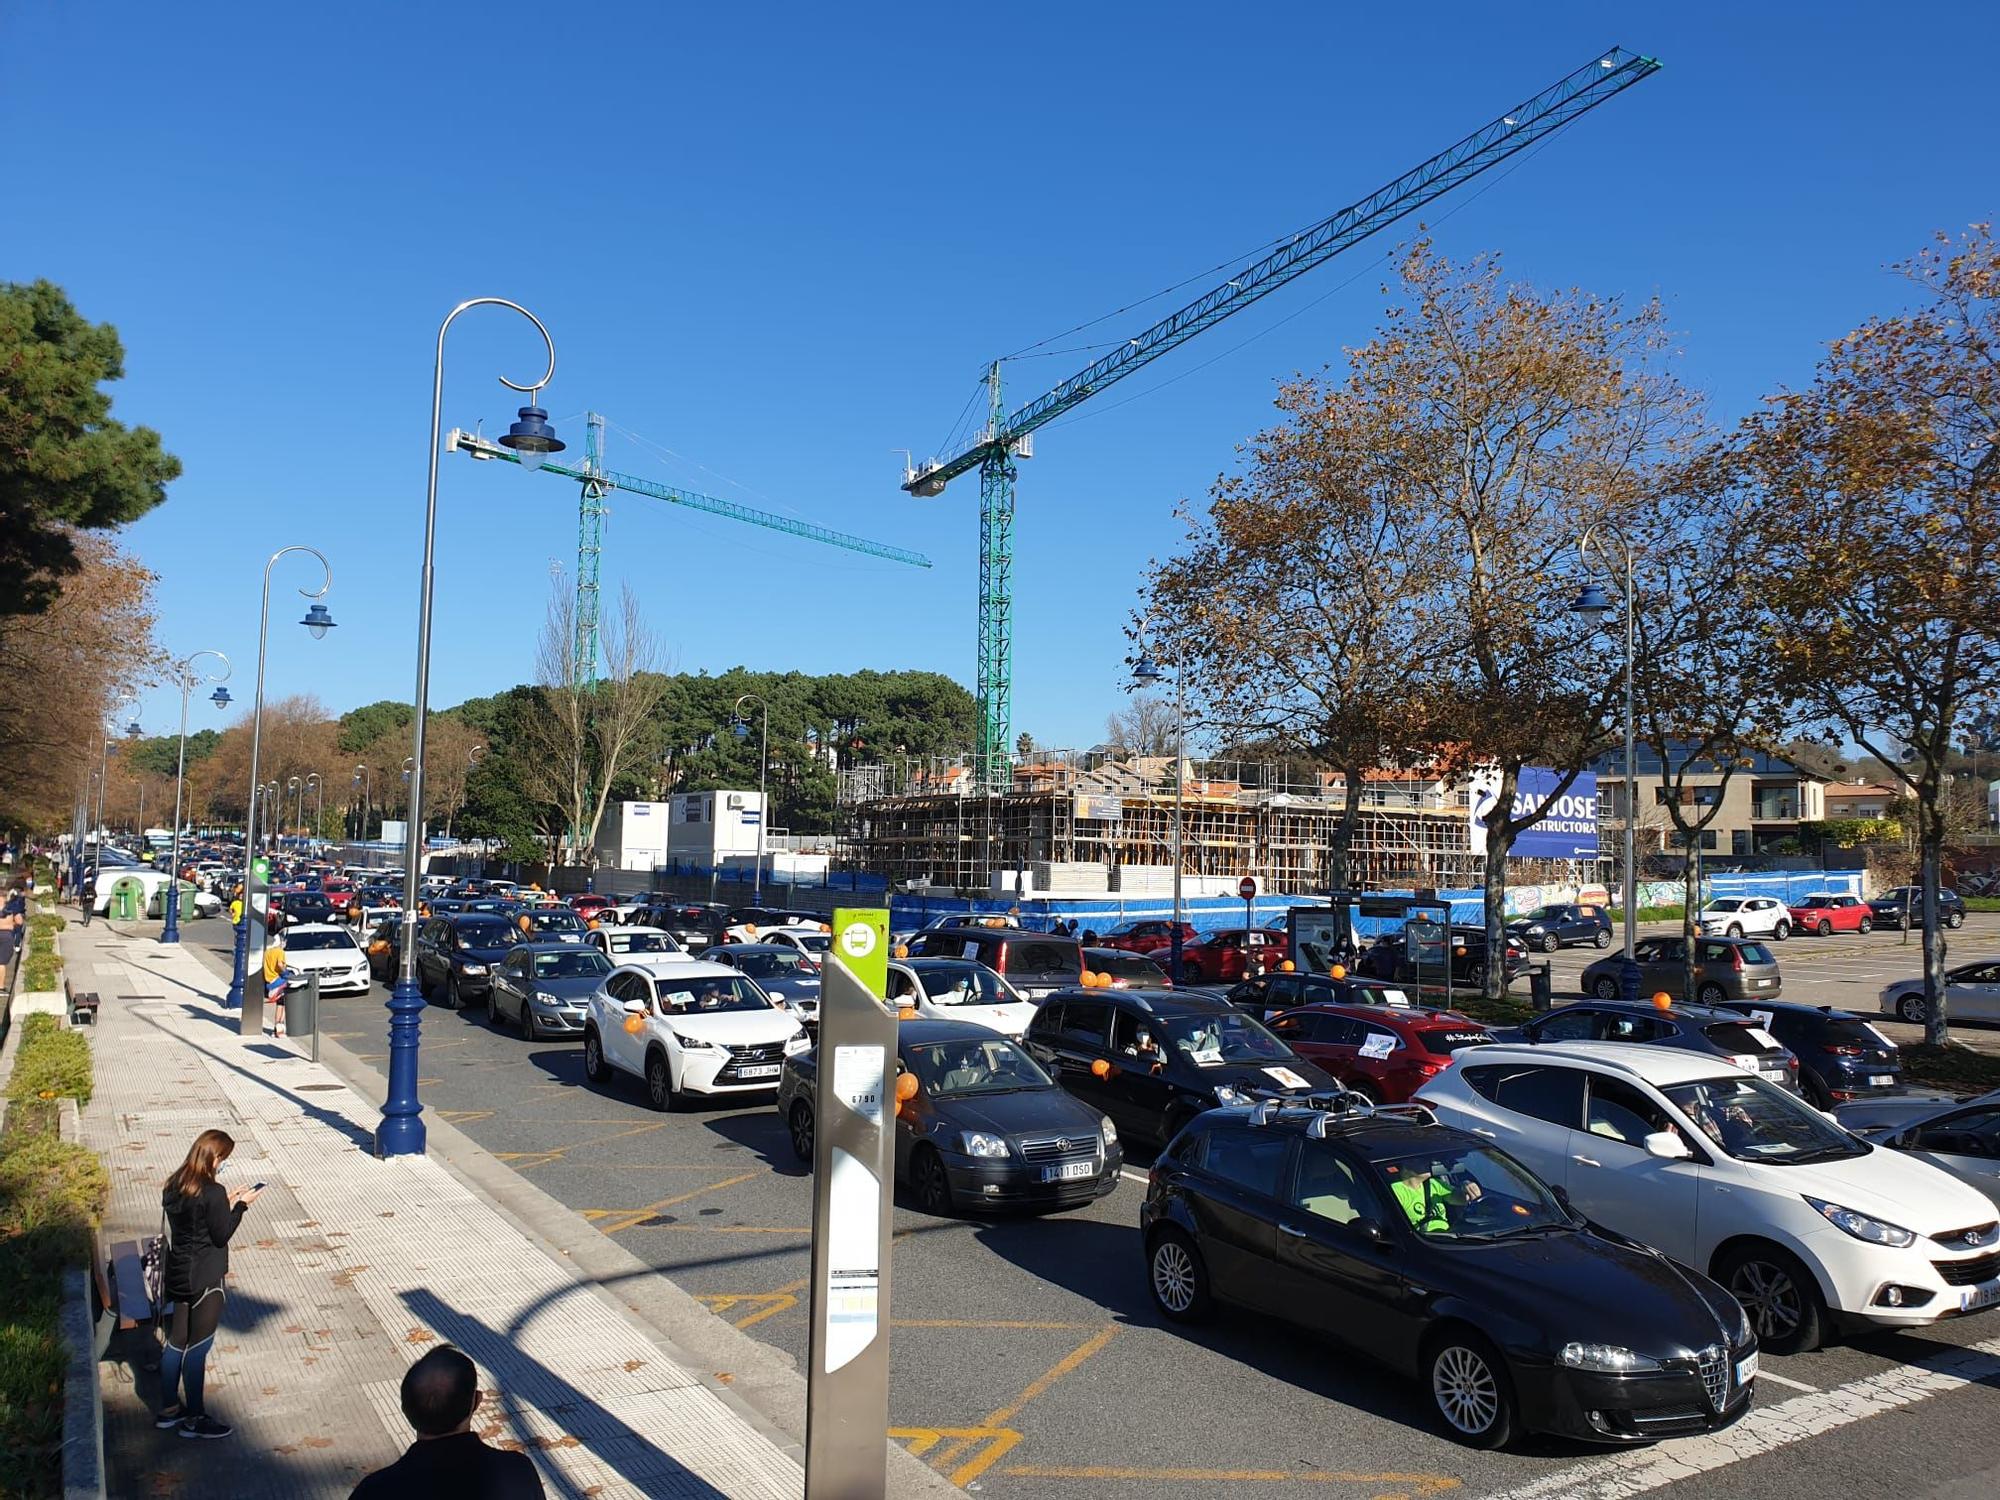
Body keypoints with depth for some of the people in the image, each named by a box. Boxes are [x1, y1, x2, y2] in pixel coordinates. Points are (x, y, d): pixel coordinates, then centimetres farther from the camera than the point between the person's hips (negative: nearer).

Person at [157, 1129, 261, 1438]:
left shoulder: (174, 1186, 3)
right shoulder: (212, 1192, -23)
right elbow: (221, 1236, -16)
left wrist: (224, 1201, 9)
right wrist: (240, 1204, -8)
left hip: (177, 1274, 8)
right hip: (204, 1279, -8)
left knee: (177, 1342, 19)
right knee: (198, 1348, 4)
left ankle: (169, 1409, 31)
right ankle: (195, 1419, 15)